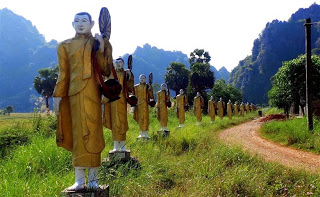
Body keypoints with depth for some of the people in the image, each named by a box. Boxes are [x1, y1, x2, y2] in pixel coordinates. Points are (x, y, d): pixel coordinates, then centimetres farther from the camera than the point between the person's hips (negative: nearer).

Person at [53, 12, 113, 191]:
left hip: (92, 93, -1)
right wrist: (58, 96, 4)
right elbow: (63, 74, 11)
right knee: (78, 134, 2)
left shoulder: (99, 43, 10)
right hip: (74, 94, 2)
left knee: (91, 133, -4)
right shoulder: (65, 46, 14)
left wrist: (101, 50, -10)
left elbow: (106, 70, 1)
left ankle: (93, 178, 1)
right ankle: (80, 179, 3)